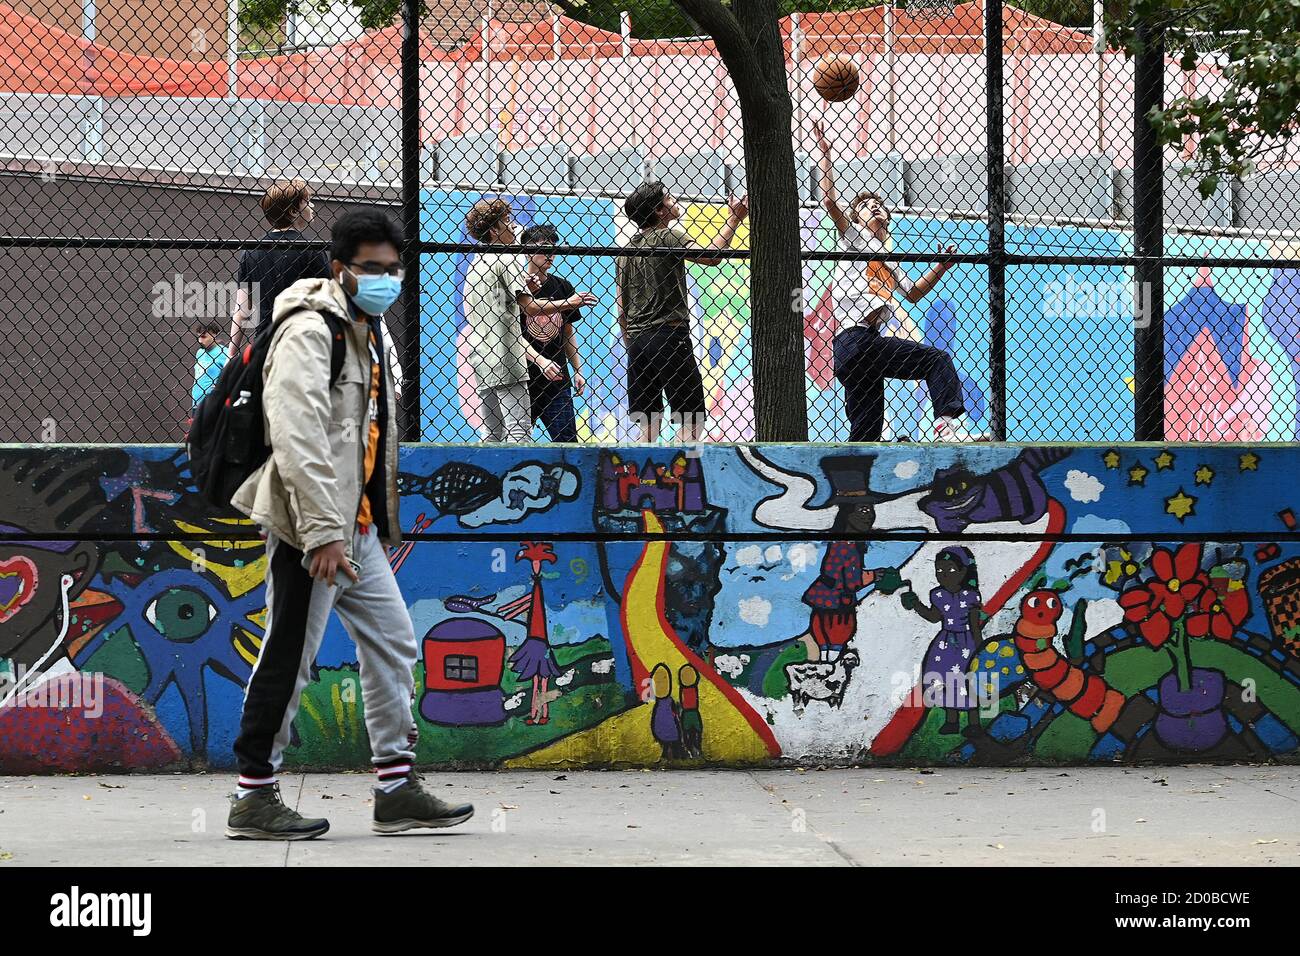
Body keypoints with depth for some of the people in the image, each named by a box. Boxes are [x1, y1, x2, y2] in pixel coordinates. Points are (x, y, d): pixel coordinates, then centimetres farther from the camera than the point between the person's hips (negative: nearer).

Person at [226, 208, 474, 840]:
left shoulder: (369, 333, 16)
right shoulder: (309, 331, -15)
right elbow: (298, 440, -24)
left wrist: (383, 521, 22)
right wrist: (323, 533, -28)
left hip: (357, 527, 10)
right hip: (313, 527, -10)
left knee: (393, 646, 11)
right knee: (288, 661, -4)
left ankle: (397, 788, 17)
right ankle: (253, 799, 4)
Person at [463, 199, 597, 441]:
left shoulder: (476, 263, 20)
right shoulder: (506, 259, -7)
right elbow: (530, 308, -13)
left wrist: (524, 290, 13)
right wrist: (570, 302, -2)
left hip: (481, 357, 9)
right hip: (505, 359, -9)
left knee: (493, 432, 9)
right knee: (519, 429, -12)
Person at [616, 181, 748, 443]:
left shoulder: (626, 251, 16)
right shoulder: (668, 237, -6)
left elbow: (621, 310, 18)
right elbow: (711, 255, -20)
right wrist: (734, 219, -11)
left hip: (637, 340, 7)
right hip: (669, 335, -7)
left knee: (648, 425, 7)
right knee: (691, 419, -7)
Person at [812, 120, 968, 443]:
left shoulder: (888, 261, 29)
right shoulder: (855, 237, 8)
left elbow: (913, 293, 38)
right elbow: (829, 201, -5)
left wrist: (940, 268, 25)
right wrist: (825, 154, -7)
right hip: (855, 339, -8)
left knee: (866, 433, 4)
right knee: (938, 360, -15)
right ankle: (948, 425, -29)